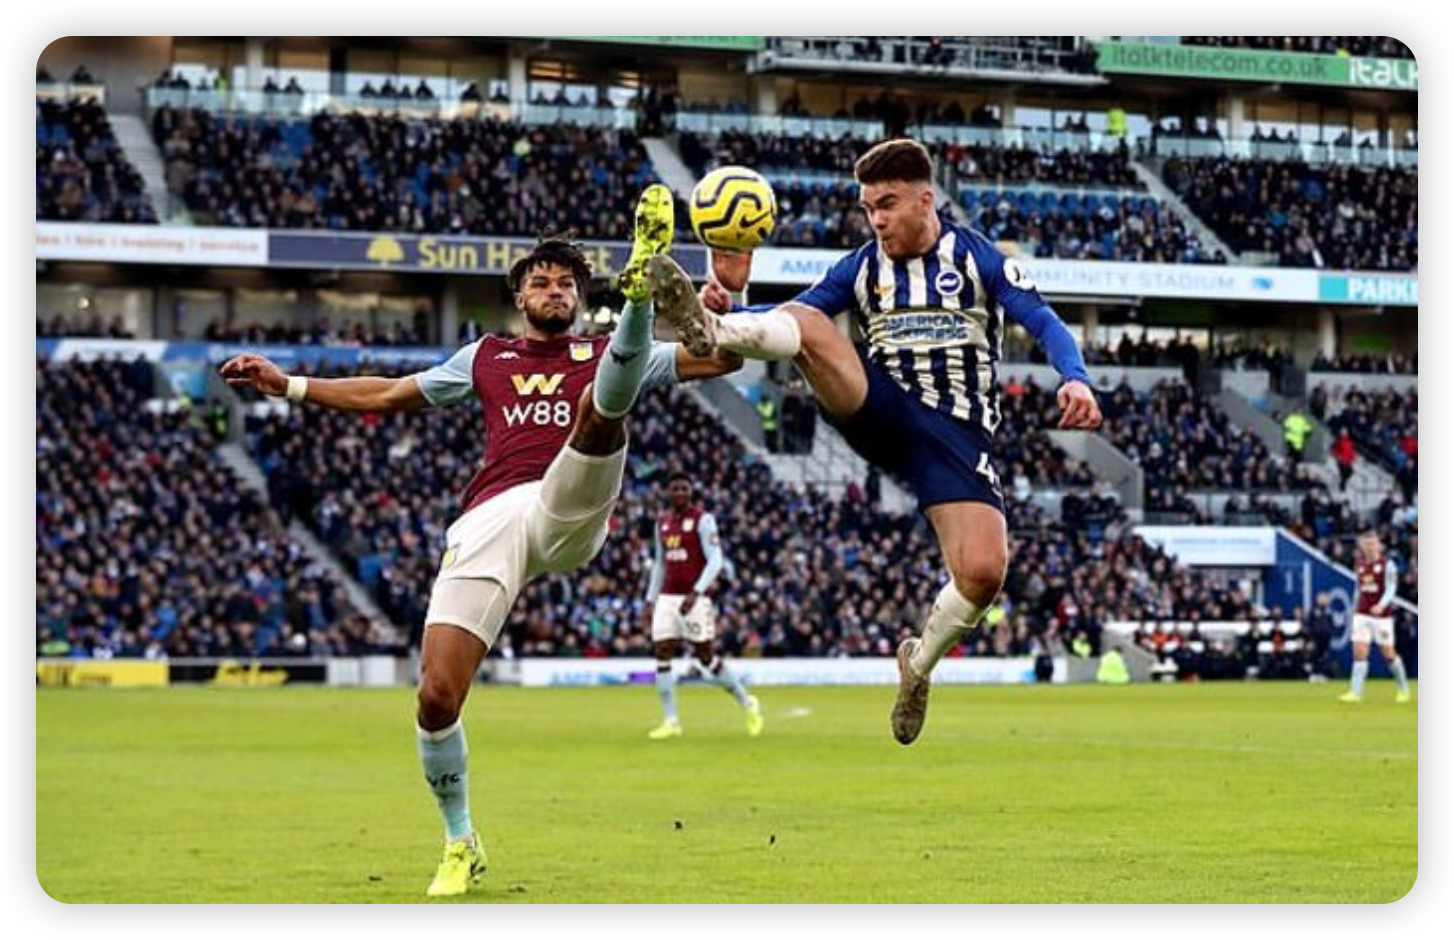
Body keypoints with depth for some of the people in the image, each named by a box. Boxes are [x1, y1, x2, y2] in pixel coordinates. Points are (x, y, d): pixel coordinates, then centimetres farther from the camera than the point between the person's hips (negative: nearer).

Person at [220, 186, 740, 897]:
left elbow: (718, 357, 15)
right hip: (489, 521, 2)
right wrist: (288, 385, 31)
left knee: (606, 397, -26)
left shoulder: (603, 354, 22)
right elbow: (385, 394, 35)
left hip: (569, 511, -2)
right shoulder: (485, 359, 28)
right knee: (436, 697, -11)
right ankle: (461, 844, 8)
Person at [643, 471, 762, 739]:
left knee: (706, 657, -4)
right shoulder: (662, 523, 13)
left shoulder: (702, 520, -6)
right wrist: (650, 600, 17)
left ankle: (747, 704, 14)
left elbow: (715, 561, -12)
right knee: (662, 654, -4)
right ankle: (671, 721, 1)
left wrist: (695, 592, -23)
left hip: (695, 598, -6)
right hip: (667, 597, 6)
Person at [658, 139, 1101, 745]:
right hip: (882, 414, 2)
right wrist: (731, 304, -16)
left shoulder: (976, 258, 2)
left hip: (956, 434, -2)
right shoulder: (861, 268, 11)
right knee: (809, 326, -23)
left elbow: (1044, 323, -7)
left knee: (984, 571, -21)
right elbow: (790, 319, 6)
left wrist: (1075, 379, -28)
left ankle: (920, 663, 7)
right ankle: (708, 328, -52)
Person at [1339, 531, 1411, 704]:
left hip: (1382, 614, -4)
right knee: (1359, 653, -8)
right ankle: (1355, 692, -11)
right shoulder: (1360, 565, 10)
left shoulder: (1387, 565, -7)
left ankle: (1404, 688, 24)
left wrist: (1381, 605, -30)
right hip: (1362, 614, 4)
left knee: (1388, 654, 4)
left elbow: (1391, 589, -14)